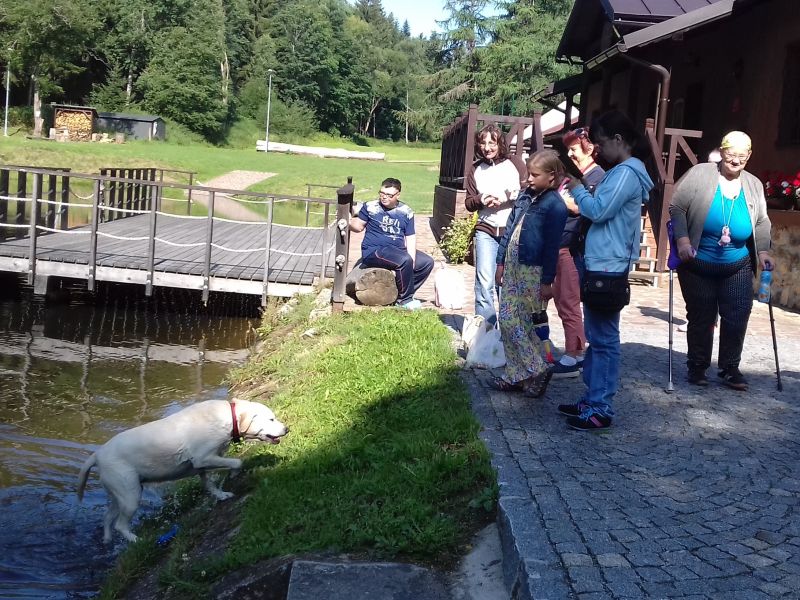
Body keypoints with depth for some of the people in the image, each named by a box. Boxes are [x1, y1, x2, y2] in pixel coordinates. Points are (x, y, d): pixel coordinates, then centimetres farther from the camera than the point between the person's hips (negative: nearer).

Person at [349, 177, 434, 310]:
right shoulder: (370, 207, -1)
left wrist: (412, 261, -10)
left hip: (398, 251, 6)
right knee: (405, 261, -30)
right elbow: (359, 226, 4)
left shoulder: (406, 212, 6)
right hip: (374, 251, -6)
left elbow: (410, 238, 2)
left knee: (427, 262, -4)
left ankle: (405, 293, 1)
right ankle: (405, 300, -14)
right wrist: (347, 220, -19)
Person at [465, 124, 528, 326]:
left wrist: (507, 198, -15)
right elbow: (469, 203, 14)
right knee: (484, 281, -7)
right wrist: (481, 200, -7)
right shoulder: (476, 170, 11)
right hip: (486, 231, 2)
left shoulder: (515, 163, 2)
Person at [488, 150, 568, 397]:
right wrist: (501, 262, 15)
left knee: (513, 322, -8)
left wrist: (547, 281, -14)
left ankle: (537, 370, 4)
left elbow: (552, 246, -13)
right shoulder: (525, 196, 10)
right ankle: (516, 376, 17)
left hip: (532, 272, -8)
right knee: (507, 321, 8)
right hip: (512, 266, 8)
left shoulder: (554, 205, -11)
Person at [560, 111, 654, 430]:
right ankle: (593, 399, 23)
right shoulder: (621, 171, 18)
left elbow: (599, 211, -20)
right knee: (596, 336, 15)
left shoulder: (627, 173, -14)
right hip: (600, 264, 11)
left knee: (604, 338, -6)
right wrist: (584, 190, 8)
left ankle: (601, 409, 0)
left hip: (607, 267, -11)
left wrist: (577, 189, -4)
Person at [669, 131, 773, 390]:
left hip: (737, 268, 3)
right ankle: (697, 366, 21)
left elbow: (762, 223, 12)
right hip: (698, 265, -3)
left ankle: (730, 368, 13)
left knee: (737, 317, -1)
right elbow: (677, 208, -10)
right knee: (701, 318, 5)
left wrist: (763, 251, 0)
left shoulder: (754, 185, 5)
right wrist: (682, 239, -20)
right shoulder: (700, 174, -9)